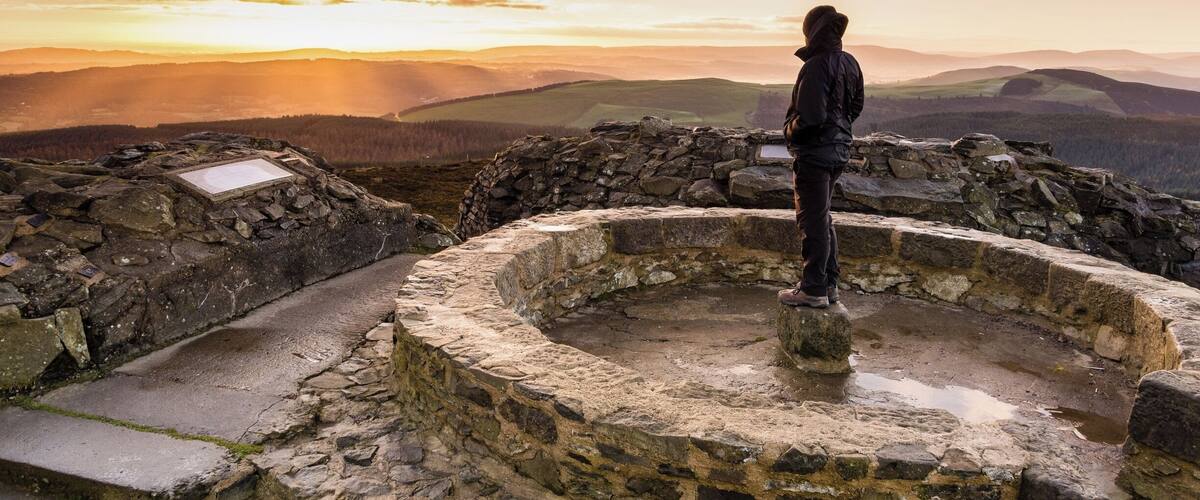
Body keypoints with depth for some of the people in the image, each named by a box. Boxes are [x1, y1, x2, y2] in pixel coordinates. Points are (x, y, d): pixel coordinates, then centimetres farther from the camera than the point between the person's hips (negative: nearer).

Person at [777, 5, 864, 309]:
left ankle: (814, 290, 8)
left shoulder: (816, 66, -20)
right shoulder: (849, 63, 8)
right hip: (839, 149, 9)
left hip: (814, 152, -9)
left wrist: (789, 130, -7)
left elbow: (810, 116, -24)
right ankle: (828, 284, 26)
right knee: (823, 217, 19)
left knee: (813, 221, 0)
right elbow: (856, 107, 17)